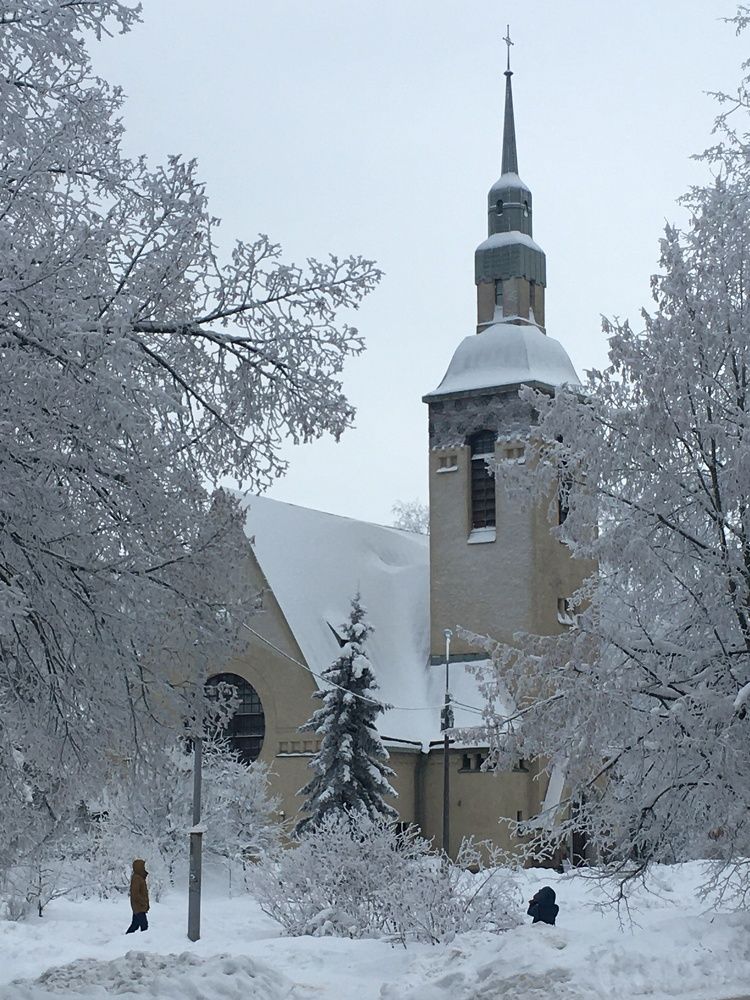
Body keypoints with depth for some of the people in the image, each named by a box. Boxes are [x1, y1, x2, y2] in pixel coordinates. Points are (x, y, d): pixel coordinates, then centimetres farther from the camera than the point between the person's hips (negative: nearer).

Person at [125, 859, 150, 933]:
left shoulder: (140, 877, 14)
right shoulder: (136, 878, -17)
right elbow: (135, 894, -22)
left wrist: (146, 904, 16)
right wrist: (144, 903, -18)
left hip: (137, 908, 10)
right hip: (140, 908, -10)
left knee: (135, 924, 15)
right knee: (144, 925, -11)